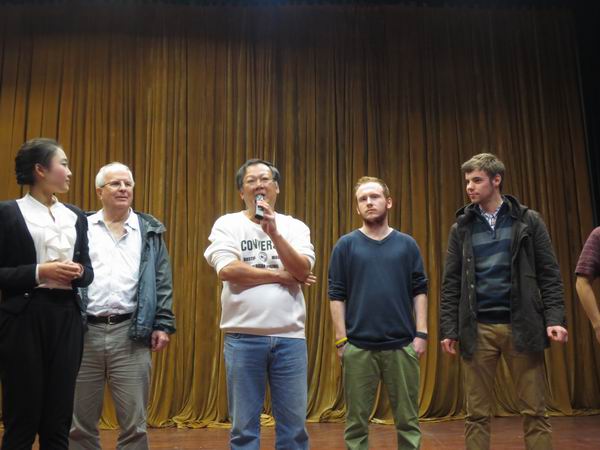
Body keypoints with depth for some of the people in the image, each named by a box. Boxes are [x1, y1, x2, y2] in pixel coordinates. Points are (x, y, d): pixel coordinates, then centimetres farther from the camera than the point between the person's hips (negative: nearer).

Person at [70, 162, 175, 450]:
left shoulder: (150, 231, 10)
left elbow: (162, 283, 7)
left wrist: (163, 324, -1)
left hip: (131, 334, 0)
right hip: (84, 332, 1)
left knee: (133, 423, 5)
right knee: (80, 422, 10)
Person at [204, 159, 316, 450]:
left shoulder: (295, 227, 7)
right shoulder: (227, 224, 2)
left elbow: (303, 271, -7)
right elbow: (227, 270, -13)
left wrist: (274, 233, -17)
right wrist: (281, 275, -7)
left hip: (290, 336, 2)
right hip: (243, 336, -1)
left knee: (293, 423, 9)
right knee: (244, 425, 7)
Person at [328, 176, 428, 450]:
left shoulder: (407, 244, 6)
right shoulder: (346, 245, 2)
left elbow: (419, 292, 6)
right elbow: (336, 295, 0)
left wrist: (421, 333, -3)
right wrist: (341, 340, -5)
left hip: (402, 345, 1)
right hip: (358, 347, -1)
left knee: (408, 419, 8)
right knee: (357, 421, 7)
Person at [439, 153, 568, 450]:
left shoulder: (528, 221, 4)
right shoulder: (461, 228, 8)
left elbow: (549, 275, 3)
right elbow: (451, 284, 6)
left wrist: (554, 318, -9)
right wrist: (448, 329, 0)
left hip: (521, 327, -1)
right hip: (477, 329, 1)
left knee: (534, 411, 3)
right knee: (477, 414, 5)